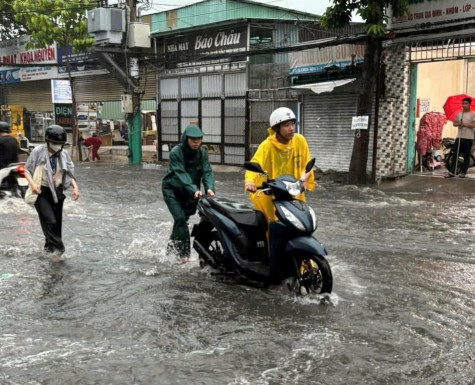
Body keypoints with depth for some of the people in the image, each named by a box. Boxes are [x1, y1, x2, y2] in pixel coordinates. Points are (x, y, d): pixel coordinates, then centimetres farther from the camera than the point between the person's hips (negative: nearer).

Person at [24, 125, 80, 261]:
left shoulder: (64, 155, 0)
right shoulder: (38, 152, -10)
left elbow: (69, 174, 8)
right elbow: (27, 170, -3)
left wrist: (75, 187, -9)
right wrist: (32, 183, -21)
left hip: (57, 192, 4)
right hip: (41, 192, -4)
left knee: (57, 222, 10)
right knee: (50, 220, -17)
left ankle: (50, 246, 28)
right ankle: (58, 248, -14)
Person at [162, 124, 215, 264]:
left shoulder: (202, 153, -6)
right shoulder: (176, 152, -20)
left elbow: (207, 171, -16)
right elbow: (181, 174, -30)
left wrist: (209, 188, -35)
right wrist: (194, 190, -43)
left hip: (190, 192, 5)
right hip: (172, 190, -4)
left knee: (182, 219, 11)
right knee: (180, 218, -18)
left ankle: (171, 247, 32)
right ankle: (184, 253, -17)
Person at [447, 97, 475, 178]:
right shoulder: (459, 114, 13)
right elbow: (454, 123, 12)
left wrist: (465, 124, -16)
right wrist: (458, 123, -8)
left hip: (468, 138, -4)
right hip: (459, 137, 4)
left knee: (466, 156, 2)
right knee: (455, 154, 0)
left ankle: (463, 172, 8)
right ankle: (451, 171, 1)